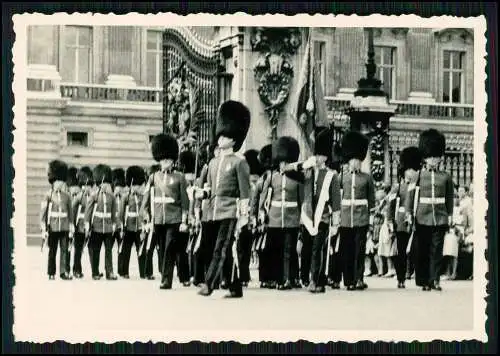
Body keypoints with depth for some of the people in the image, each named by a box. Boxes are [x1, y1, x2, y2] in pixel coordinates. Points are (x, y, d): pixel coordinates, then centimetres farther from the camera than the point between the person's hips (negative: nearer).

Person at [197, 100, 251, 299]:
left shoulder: (239, 162, -3)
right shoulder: (213, 163, 16)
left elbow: (244, 192, -6)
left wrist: (244, 216, -11)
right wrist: (202, 193, 0)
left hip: (230, 212, -7)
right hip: (215, 212, 7)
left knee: (221, 249, -13)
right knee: (227, 252, 9)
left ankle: (208, 284, -19)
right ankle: (236, 289, 15)